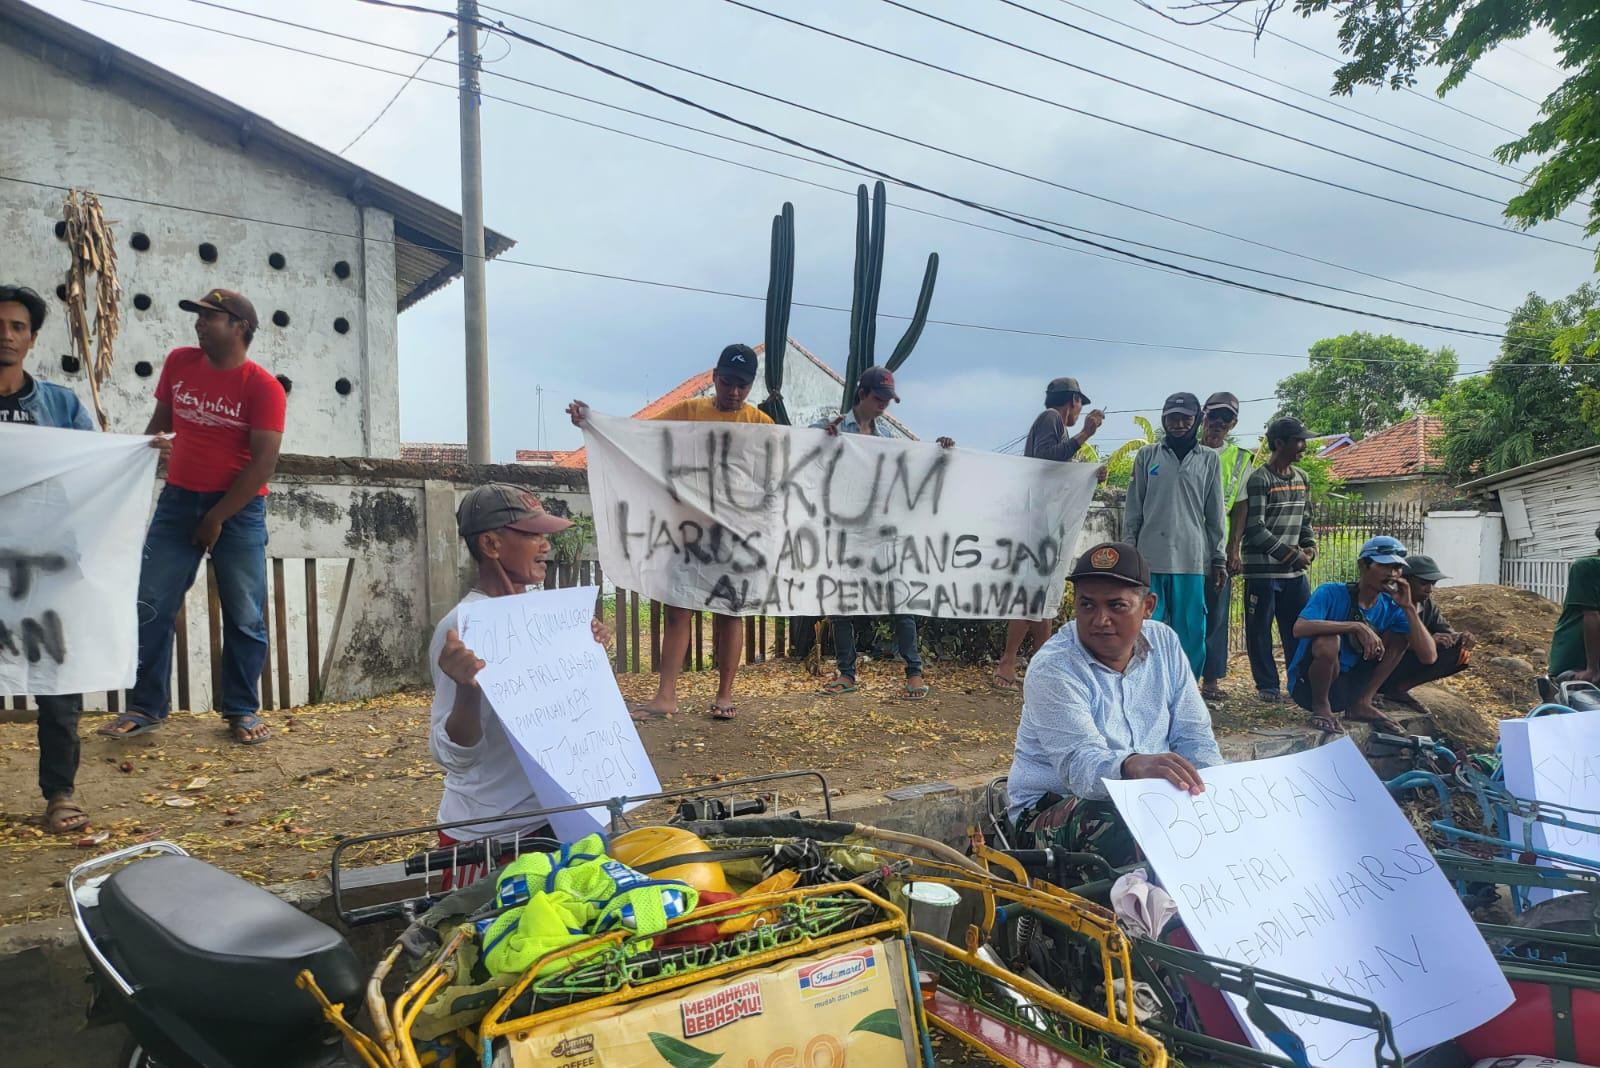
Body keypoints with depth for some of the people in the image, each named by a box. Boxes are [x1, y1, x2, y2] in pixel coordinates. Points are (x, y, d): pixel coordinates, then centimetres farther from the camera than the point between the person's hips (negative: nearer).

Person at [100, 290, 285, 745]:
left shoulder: (263, 387, -11)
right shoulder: (179, 362, 5)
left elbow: (264, 462, -14)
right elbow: (160, 422, 18)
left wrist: (217, 518, -13)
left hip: (238, 508, -4)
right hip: (177, 500, 4)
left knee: (244, 614, 1)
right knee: (150, 605, 2)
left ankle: (242, 711, 12)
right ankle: (145, 706, 12)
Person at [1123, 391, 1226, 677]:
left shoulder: (1209, 459, 9)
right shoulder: (1147, 456, 7)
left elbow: (1215, 514, 10)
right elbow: (1133, 509, 7)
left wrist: (1219, 558, 6)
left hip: (1192, 559, 1)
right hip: (1150, 557, -1)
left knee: (1191, 632, 2)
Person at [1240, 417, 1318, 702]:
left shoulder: (1302, 478, 11)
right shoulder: (1259, 480, -11)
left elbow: (1305, 520, 20)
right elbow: (1255, 530, -15)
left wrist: (1310, 548, 2)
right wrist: (1291, 554, -13)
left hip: (1296, 572, 6)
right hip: (1263, 570, -6)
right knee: (1260, 630, 2)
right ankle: (1267, 686, 13)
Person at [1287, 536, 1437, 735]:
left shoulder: (1391, 608, -3)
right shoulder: (1331, 593, -17)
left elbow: (1429, 657, -12)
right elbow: (1299, 628, -37)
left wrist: (1408, 608, -19)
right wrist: (1356, 627, -40)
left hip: (1348, 686, 5)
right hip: (1307, 684, -5)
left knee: (1399, 637, -4)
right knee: (1328, 641, -34)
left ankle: (1361, 703, -1)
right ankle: (1320, 707, -10)